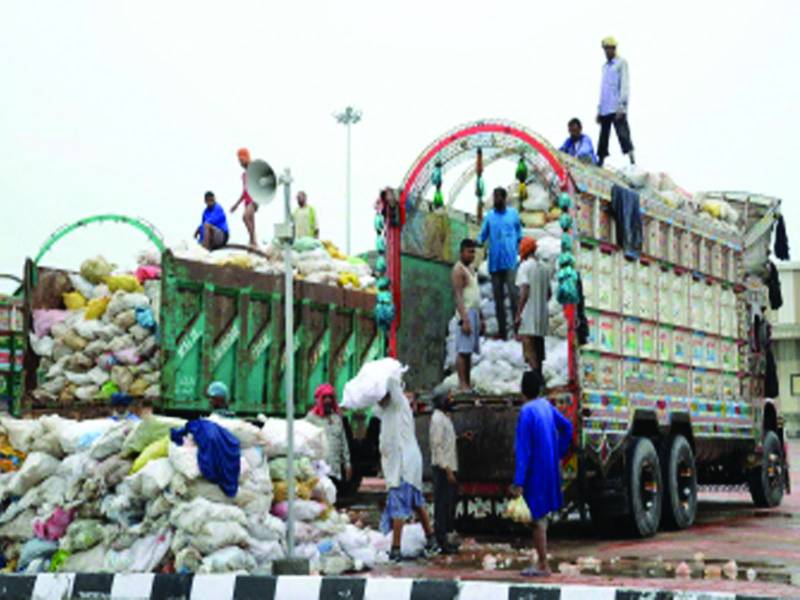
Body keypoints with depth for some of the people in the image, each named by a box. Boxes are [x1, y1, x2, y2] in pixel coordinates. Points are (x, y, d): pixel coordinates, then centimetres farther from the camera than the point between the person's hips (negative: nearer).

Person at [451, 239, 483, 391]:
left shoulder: (471, 269, 20)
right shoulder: (458, 270, -8)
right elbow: (458, 296, -16)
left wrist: (480, 318, 21)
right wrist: (464, 319, -23)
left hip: (474, 312, 9)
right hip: (466, 312, -9)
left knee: (470, 351, 8)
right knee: (463, 350, -11)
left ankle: (467, 384, 9)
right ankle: (462, 384, -13)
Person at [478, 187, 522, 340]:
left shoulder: (513, 213, 8)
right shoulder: (489, 216, 10)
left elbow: (519, 234, 14)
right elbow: (483, 235, 7)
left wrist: (519, 251, 6)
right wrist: (478, 242, -14)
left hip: (510, 262, -2)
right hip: (495, 263, 3)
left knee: (513, 294, -16)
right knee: (498, 297, 6)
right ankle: (502, 331, 12)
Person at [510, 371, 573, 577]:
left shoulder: (526, 412, -19)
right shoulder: (546, 405, 5)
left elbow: (523, 450, -21)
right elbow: (567, 427, 18)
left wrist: (519, 483, -21)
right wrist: (559, 455, 24)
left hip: (536, 472, -8)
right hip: (550, 468, 8)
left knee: (537, 518, 0)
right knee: (540, 516, 19)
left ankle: (543, 566, 6)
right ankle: (541, 562, 25)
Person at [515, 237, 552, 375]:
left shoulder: (524, 267, -10)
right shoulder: (544, 267, 12)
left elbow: (524, 292, -18)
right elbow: (548, 293, 16)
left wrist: (518, 314, -15)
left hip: (528, 315, -8)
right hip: (542, 314, 8)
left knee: (530, 350, -8)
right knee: (538, 347, 14)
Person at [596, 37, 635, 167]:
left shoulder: (621, 63, 2)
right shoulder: (605, 66, 22)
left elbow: (624, 84, -7)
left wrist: (621, 105, -17)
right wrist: (599, 110, 18)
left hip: (617, 108, -7)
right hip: (605, 110, 7)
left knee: (623, 134, -15)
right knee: (603, 136, 6)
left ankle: (632, 161, -19)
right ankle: (600, 162, 9)